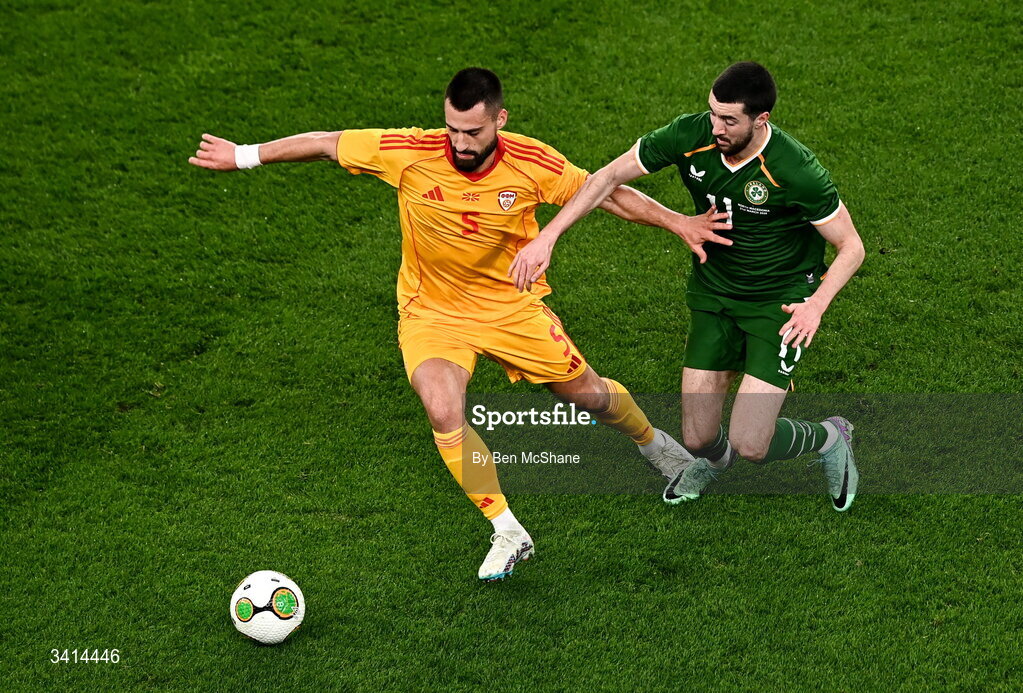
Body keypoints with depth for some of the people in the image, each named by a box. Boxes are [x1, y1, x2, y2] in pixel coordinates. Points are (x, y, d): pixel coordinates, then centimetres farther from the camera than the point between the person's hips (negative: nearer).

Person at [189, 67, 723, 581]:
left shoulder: (533, 164, -19)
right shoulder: (409, 154, -22)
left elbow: (606, 193, -5)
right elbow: (326, 144, -9)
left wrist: (680, 222, -3)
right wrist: (245, 156, -5)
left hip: (513, 305, 1)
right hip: (432, 311, -1)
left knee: (588, 394, 10)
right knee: (444, 412, -26)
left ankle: (650, 442, 47)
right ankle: (507, 532, -8)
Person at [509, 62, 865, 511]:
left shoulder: (795, 170, -28)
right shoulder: (690, 136, -18)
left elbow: (851, 246, -16)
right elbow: (609, 176, -7)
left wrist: (817, 303, -33)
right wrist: (546, 237, -14)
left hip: (780, 300, -4)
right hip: (712, 292, 4)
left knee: (750, 446, -12)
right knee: (698, 439, 2)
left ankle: (829, 438, 22)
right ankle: (714, 459, 43)